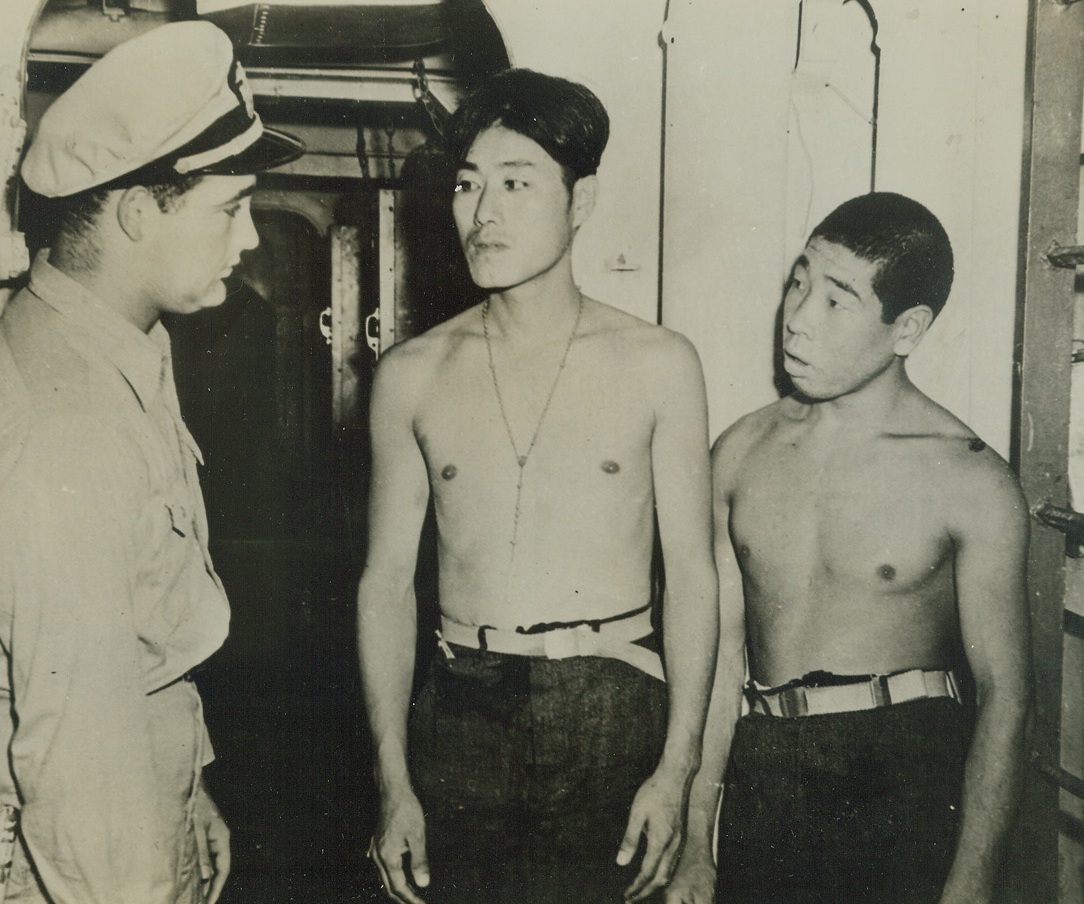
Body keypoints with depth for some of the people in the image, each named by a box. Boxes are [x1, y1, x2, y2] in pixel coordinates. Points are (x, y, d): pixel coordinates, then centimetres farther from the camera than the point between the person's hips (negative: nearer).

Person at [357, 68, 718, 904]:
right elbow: (388, 581, 5)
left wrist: (678, 768, -6)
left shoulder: (658, 364, -2)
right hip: (461, 714, 2)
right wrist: (393, 782, 1)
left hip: (613, 715, -1)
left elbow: (692, 575, 0)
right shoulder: (413, 375, 3)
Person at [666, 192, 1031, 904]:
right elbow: (719, 656, 3)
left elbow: (1004, 694, -6)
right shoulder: (741, 452, 2)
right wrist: (694, 846, 2)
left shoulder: (973, 484, -8)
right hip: (763, 773, 3)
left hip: (909, 772, -3)